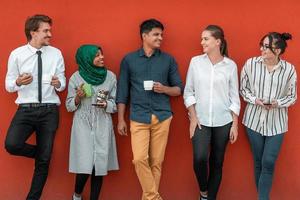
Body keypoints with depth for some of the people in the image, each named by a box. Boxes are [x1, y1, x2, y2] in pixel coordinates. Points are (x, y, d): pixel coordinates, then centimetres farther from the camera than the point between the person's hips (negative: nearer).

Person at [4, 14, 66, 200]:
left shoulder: (56, 54, 2)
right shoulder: (17, 54, -2)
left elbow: (62, 82, 6)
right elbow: (9, 86, 3)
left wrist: (58, 83, -18)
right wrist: (18, 82, -20)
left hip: (49, 110, 1)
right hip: (26, 109, -1)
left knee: (44, 161, 6)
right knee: (12, 145, -26)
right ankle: (39, 152, 9)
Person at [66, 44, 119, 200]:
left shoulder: (110, 76, 1)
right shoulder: (76, 78, -3)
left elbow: (116, 103, 6)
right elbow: (69, 106, 3)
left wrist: (106, 104, -15)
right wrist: (78, 98, -17)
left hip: (103, 127, 2)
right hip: (83, 126, -2)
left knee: (99, 166, -1)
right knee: (85, 166, -7)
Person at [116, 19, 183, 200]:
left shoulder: (168, 60, 6)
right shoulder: (129, 60, 5)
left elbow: (179, 89, 10)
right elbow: (123, 91, 7)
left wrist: (164, 89, -11)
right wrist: (121, 119, 4)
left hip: (162, 117, 1)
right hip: (138, 117, -1)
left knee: (157, 161, 3)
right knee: (140, 159, -10)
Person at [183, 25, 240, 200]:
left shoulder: (230, 65, -1)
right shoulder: (196, 62, 0)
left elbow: (234, 97, 3)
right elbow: (188, 92, 4)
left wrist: (235, 124, 1)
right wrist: (193, 118, -4)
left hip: (223, 122, 0)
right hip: (201, 120, 0)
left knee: (217, 162, 6)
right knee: (200, 159, -15)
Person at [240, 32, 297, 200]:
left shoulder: (289, 69, -9)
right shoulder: (250, 64, -8)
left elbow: (292, 97, 0)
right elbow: (243, 89, 4)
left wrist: (277, 103, -18)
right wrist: (255, 100, -14)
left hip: (276, 122, -1)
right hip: (254, 120, 1)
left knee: (269, 163, -4)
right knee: (258, 161, 11)